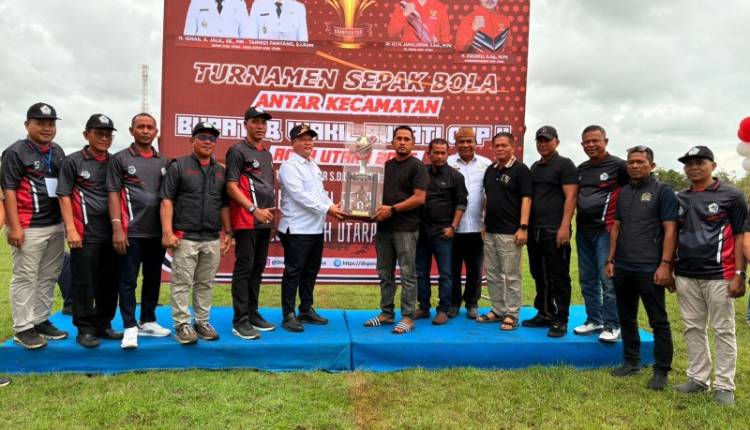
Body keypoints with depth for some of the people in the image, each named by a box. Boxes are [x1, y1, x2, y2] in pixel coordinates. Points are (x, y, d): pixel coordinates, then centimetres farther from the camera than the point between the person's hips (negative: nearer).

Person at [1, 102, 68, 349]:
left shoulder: (58, 152, 14)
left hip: (56, 226, 7)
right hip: (29, 228, -7)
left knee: (49, 277, 12)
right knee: (25, 278, 0)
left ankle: (42, 320, 23)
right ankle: (23, 328, 6)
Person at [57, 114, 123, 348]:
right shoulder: (73, 161, 1)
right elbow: (64, 196, -3)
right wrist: (71, 229, -11)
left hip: (111, 232, 4)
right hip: (85, 233, -4)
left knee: (110, 282, 9)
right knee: (84, 283, 1)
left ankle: (103, 324, 22)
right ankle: (84, 329, 11)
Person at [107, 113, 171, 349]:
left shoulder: (164, 162, 12)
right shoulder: (120, 159, 1)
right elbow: (113, 194, -4)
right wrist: (117, 227, -13)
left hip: (157, 232, 4)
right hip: (131, 232, -4)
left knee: (153, 279, 12)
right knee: (128, 281, -1)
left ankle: (148, 321, 24)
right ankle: (130, 327, 6)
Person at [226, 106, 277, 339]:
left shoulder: (266, 154, 18)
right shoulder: (237, 151, -5)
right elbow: (231, 187, -11)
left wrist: (272, 211, 14)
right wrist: (254, 210, -17)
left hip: (265, 222, 8)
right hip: (246, 221, -8)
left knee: (257, 269, 12)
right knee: (243, 269, -5)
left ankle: (252, 314, 21)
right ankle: (240, 321, -1)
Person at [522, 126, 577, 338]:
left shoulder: (564, 164, -2)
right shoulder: (534, 167, 18)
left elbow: (570, 198, -10)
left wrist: (564, 227, -18)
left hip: (555, 232, -7)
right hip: (535, 231, 7)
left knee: (558, 278, -2)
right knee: (540, 276, 12)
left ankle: (560, 320, 5)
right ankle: (544, 314, 23)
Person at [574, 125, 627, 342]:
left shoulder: (618, 165, -7)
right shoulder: (581, 169, 14)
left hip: (605, 230, -7)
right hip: (583, 230, 7)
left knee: (608, 280, -5)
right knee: (587, 280, 12)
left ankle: (612, 326, 5)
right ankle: (594, 320, 23)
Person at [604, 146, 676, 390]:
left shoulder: (662, 191, -4)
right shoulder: (623, 193, 13)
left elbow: (670, 230, -9)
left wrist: (665, 264, -16)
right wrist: (611, 260, 11)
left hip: (649, 270, -6)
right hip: (623, 268, 6)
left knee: (658, 321, 2)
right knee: (626, 318, 14)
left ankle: (661, 371, 11)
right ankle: (631, 362, 27)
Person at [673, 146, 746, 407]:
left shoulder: (731, 196, -2)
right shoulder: (679, 199, 11)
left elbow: (740, 237, -4)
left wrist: (739, 274, -10)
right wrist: (668, 269, 12)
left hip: (719, 276, -5)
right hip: (685, 276, 5)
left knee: (723, 331, 3)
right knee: (693, 329, 12)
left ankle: (724, 386, 12)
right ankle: (698, 379, 23)